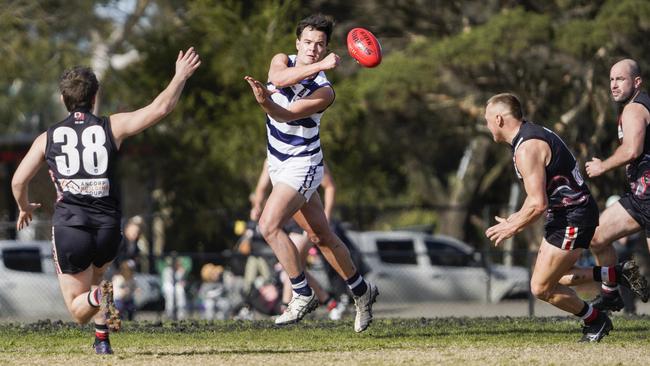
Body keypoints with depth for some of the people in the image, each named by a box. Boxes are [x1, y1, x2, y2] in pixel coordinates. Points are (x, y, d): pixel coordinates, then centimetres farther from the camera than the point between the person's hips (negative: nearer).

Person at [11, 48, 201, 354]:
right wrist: (181, 76, 15)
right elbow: (160, 108, 0)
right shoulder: (112, 127, 4)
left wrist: (25, 208, 30)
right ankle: (102, 339, 25)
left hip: (69, 225, -2)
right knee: (96, 275, 35)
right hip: (108, 225, 2)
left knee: (78, 310, 6)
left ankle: (98, 297, -29)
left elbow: (18, 182, 9)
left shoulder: (48, 138, 8)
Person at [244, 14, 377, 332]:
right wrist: (319, 66, -40)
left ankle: (303, 295, -13)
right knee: (321, 237, 15)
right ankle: (361, 291, 31)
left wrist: (265, 102, -53)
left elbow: (286, 114, -32)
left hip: (302, 165, -7)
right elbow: (279, 78, -28)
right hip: (278, 163, 7)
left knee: (269, 225, -23)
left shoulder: (324, 92, -19)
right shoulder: (282, 60, -3)